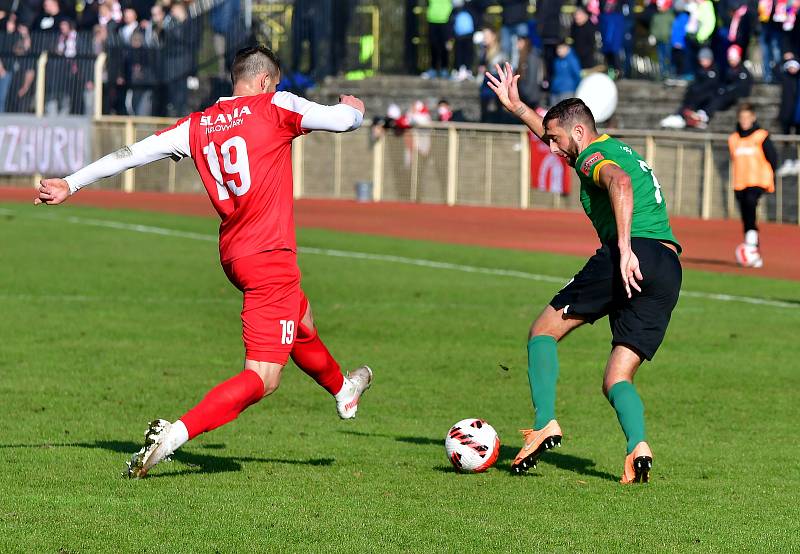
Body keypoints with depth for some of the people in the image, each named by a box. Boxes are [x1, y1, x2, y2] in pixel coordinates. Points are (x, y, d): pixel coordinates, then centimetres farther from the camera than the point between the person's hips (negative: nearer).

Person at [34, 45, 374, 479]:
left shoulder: (197, 126, 7)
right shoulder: (274, 106, -8)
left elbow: (132, 153, 8)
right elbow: (344, 120, -7)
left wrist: (72, 183, 17)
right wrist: (352, 108, 19)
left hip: (233, 255, 8)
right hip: (270, 257, -8)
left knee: (301, 322, 34)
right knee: (262, 378, -9)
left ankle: (343, 391, 60)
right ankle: (175, 433, -26)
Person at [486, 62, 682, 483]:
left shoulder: (593, 157, 3)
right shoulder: (620, 151, 31)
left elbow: (620, 184, -21)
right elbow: (558, 139, 49)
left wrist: (624, 248, -29)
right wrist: (515, 106, 51)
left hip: (628, 256, -8)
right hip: (669, 271, 8)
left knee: (543, 332, 8)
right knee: (617, 380, 6)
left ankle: (545, 424, -9)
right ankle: (637, 446, -23)